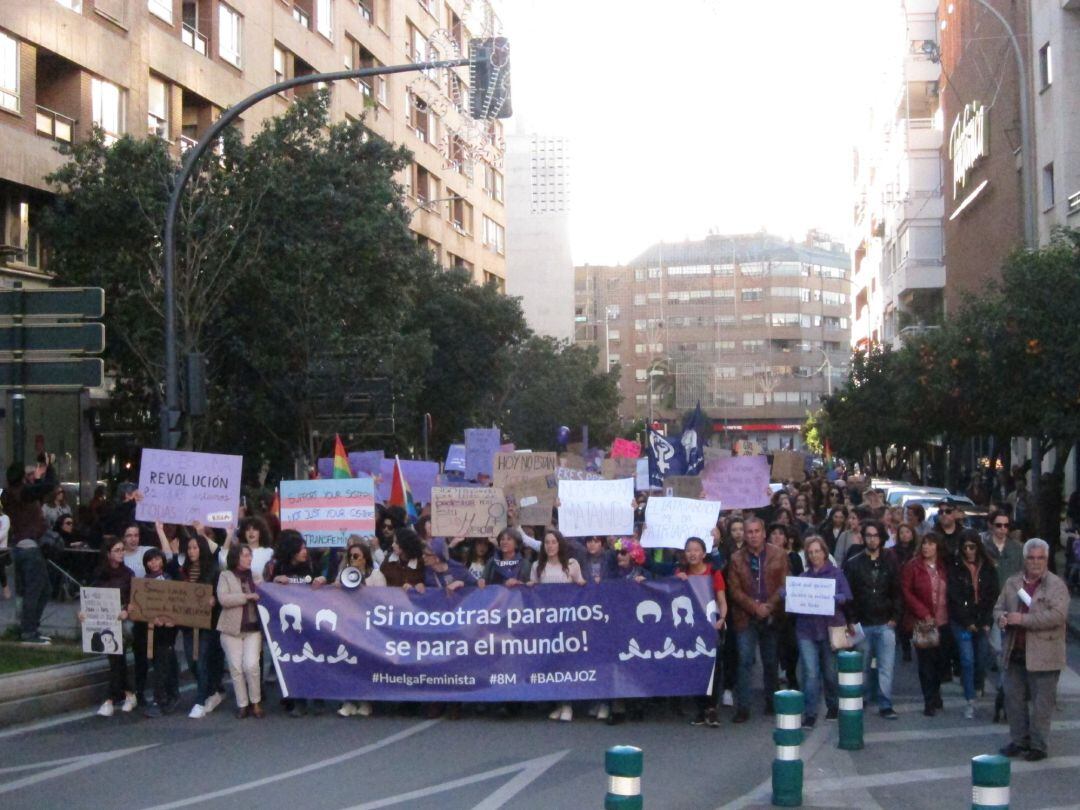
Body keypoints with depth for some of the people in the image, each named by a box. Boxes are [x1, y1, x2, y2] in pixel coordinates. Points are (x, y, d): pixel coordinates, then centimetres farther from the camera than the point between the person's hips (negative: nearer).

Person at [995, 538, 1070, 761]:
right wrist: (1001, 617, -8)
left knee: (1041, 704, 1)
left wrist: (1023, 619, -22)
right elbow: (999, 607, 17)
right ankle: (1019, 740, 25)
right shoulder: (1012, 583, 11)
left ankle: (1039, 745, 12)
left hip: (1043, 656, -6)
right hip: (1015, 654, 6)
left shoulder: (1056, 585, -7)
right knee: (1013, 699, 12)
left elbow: (1058, 615, -19)